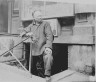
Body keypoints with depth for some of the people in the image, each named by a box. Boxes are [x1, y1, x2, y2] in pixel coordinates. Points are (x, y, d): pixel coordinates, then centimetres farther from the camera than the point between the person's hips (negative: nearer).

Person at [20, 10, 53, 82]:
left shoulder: (45, 24, 1)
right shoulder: (31, 26, 15)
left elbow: (49, 35, -10)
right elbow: (23, 33, 15)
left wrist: (48, 47, -23)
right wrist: (27, 33, -10)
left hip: (44, 46, -4)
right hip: (36, 48, 5)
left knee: (48, 57, -34)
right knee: (38, 65, 12)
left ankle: (47, 75, -21)